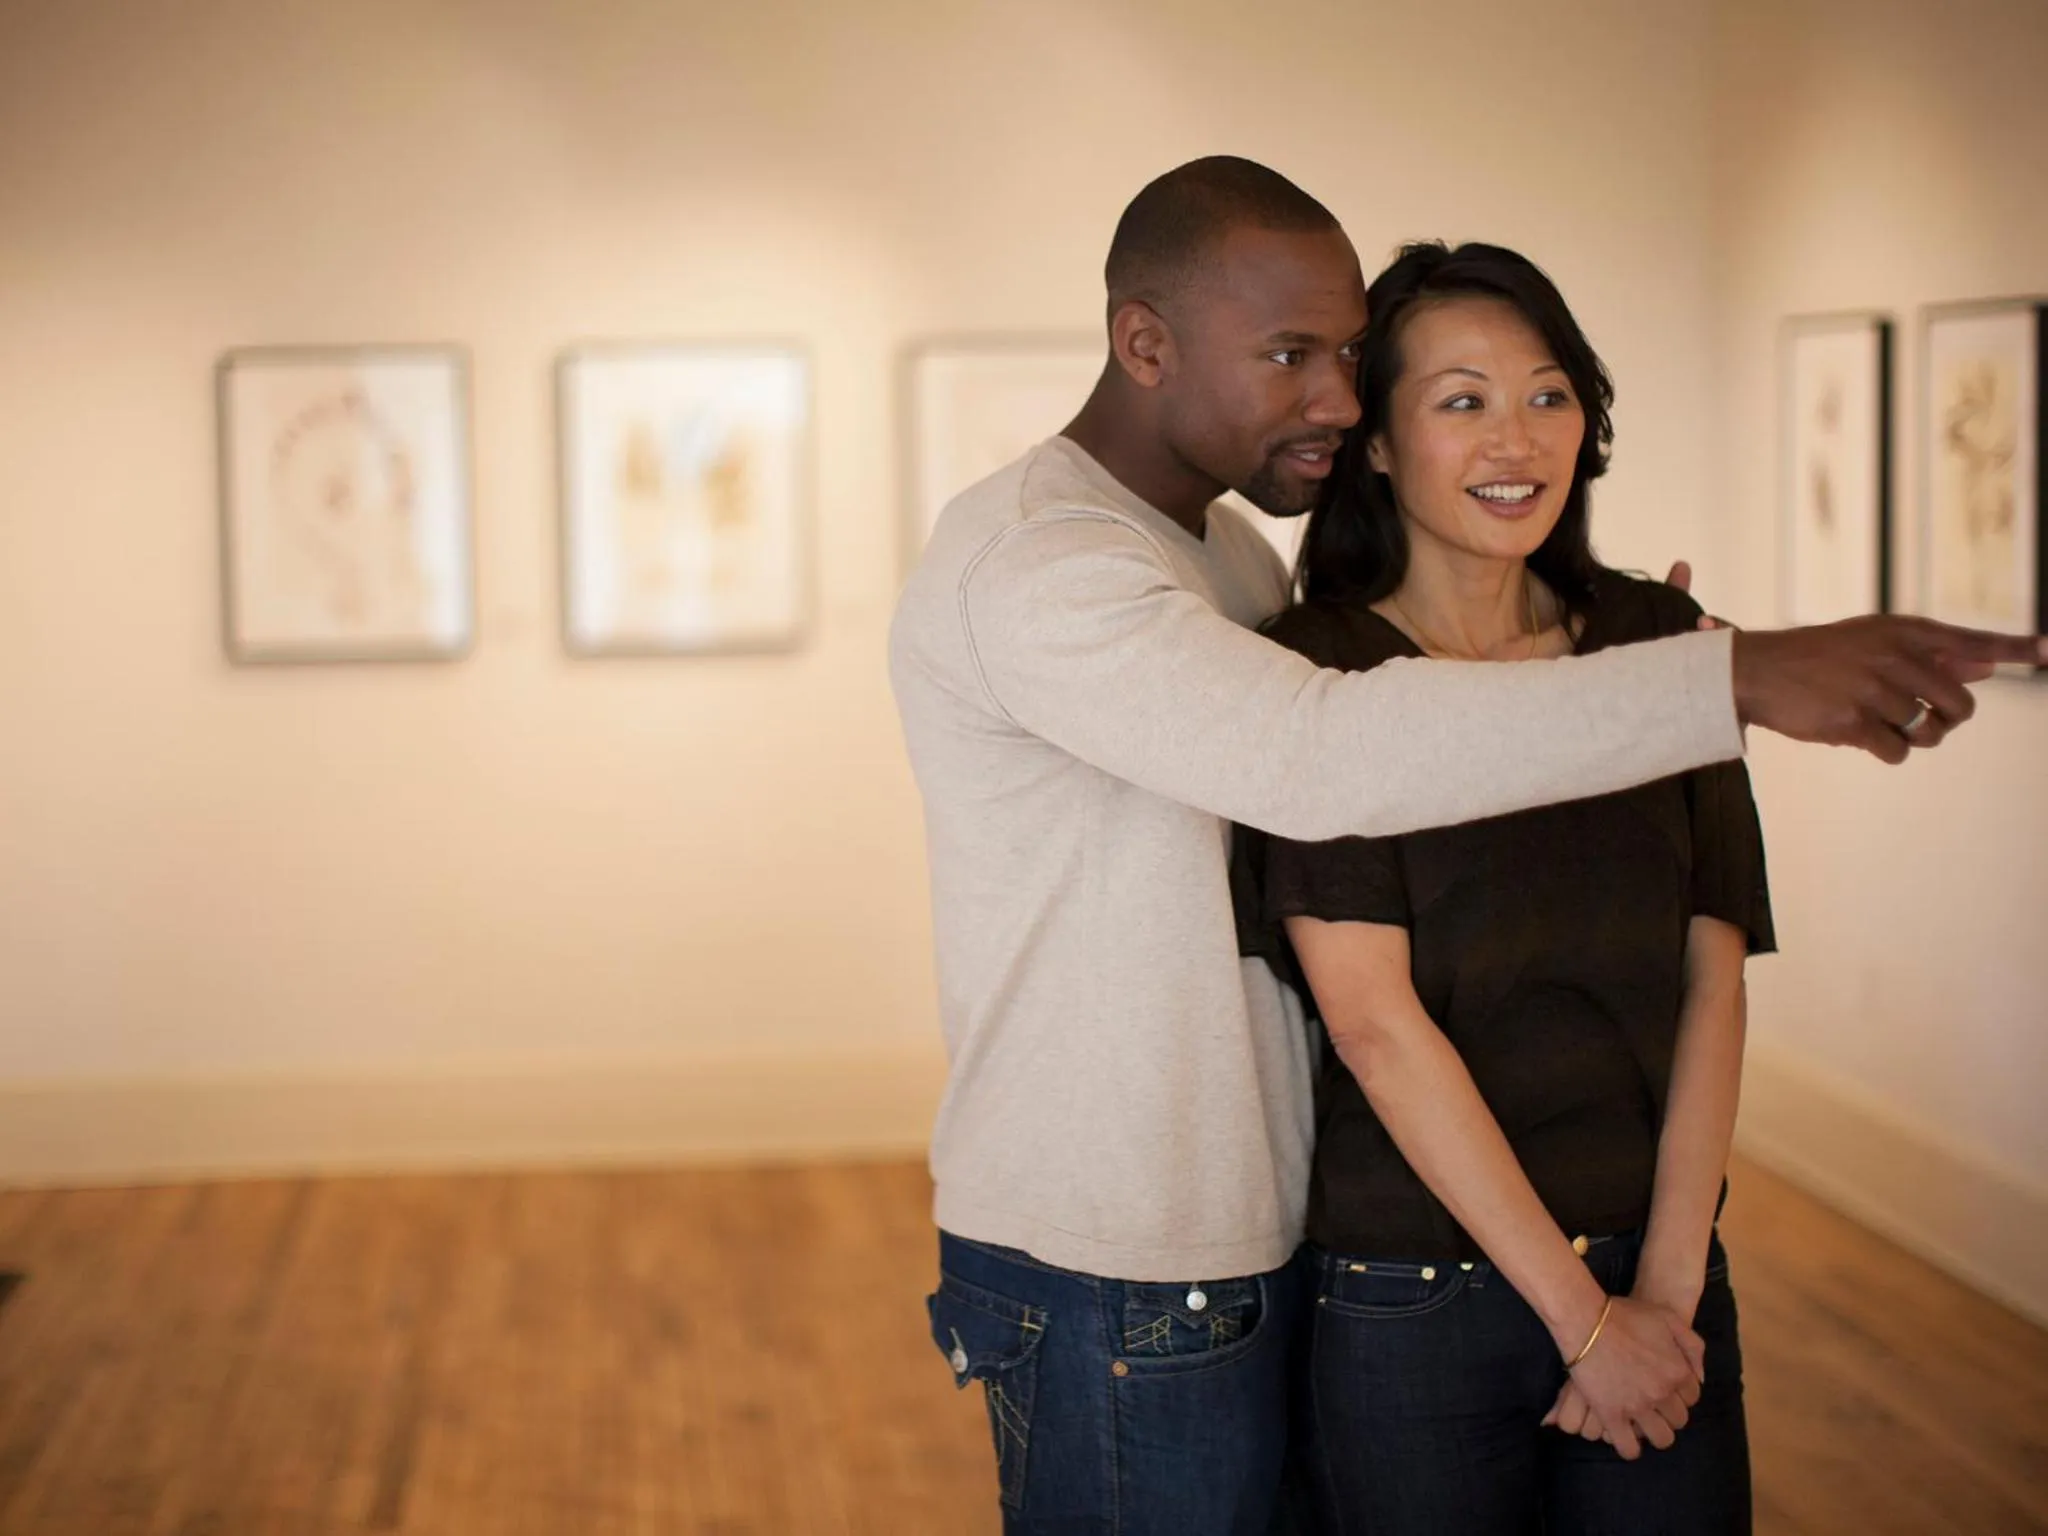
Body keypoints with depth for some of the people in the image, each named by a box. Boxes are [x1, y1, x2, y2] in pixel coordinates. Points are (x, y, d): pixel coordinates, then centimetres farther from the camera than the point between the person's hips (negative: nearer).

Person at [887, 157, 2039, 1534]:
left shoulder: (1231, 552, 12)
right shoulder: (1027, 562, -19)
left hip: (1252, 1239, 9)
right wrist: (1735, 680, -38)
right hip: (1114, 1278, -9)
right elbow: (1317, 755, -36)